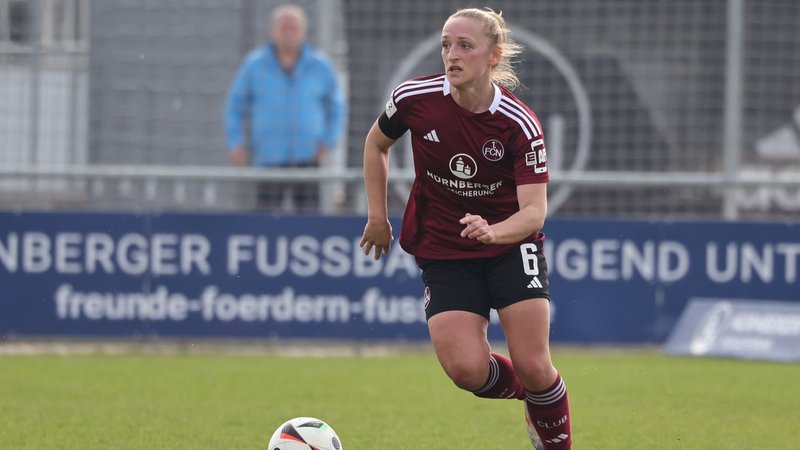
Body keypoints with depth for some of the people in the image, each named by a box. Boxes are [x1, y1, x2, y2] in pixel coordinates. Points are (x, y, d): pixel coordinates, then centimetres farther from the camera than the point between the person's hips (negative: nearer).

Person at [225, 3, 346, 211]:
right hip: (268, 159, -1)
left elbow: (337, 108, 16)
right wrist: (236, 143, 1)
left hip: (307, 157, 1)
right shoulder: (254, 65, 6)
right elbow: (235, 105, 13)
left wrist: (328, 142, 2)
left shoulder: (321, 66, 7)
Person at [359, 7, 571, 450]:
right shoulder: (414, 98, -13)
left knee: (533, 367, -13)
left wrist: (493, 231, -43)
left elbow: (534, 211, -23)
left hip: (511, 246, -2)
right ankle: (528, 395, 18)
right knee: (466, 370, -16)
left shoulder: (520, 125, -19)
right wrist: (377, 216, 8)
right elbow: (376, 143, 9)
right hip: (443, 255, 2)